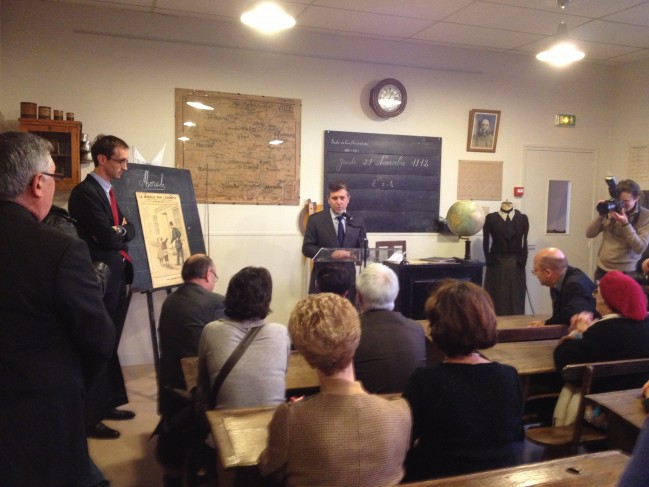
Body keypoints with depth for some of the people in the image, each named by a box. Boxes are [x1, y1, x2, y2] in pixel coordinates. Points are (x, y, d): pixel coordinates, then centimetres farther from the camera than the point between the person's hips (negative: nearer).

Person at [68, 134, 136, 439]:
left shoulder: (110, 191, 14)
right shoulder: (85, 192, -14)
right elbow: (107, 237, -21)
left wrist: (121, 231, -2)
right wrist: (128, 231, -3)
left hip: (116, 279, 9)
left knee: (109, 346, 17)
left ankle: (106, 404, 31)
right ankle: (89, 417, 13)